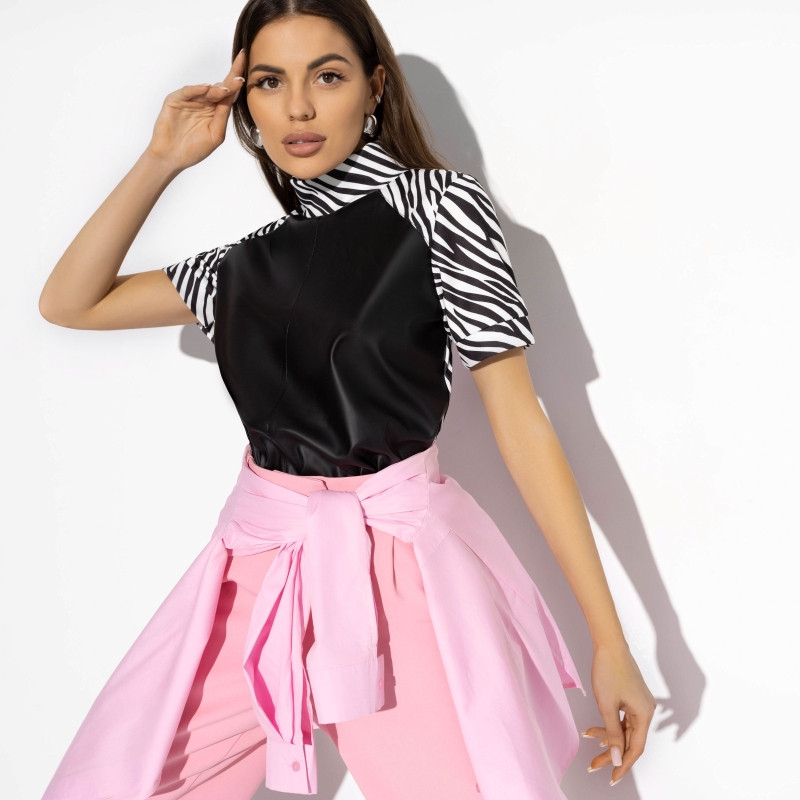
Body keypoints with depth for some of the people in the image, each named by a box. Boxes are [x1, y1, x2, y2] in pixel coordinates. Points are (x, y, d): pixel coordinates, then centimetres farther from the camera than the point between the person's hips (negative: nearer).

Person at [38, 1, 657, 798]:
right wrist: (161, 161, 8)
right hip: (259, 566, 5)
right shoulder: (254, 260, 12)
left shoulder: (437, 204, -2)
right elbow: (69, 303, 16)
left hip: (396, 564, -4)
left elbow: (518, 417, -6)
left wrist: (611, 642, -8)